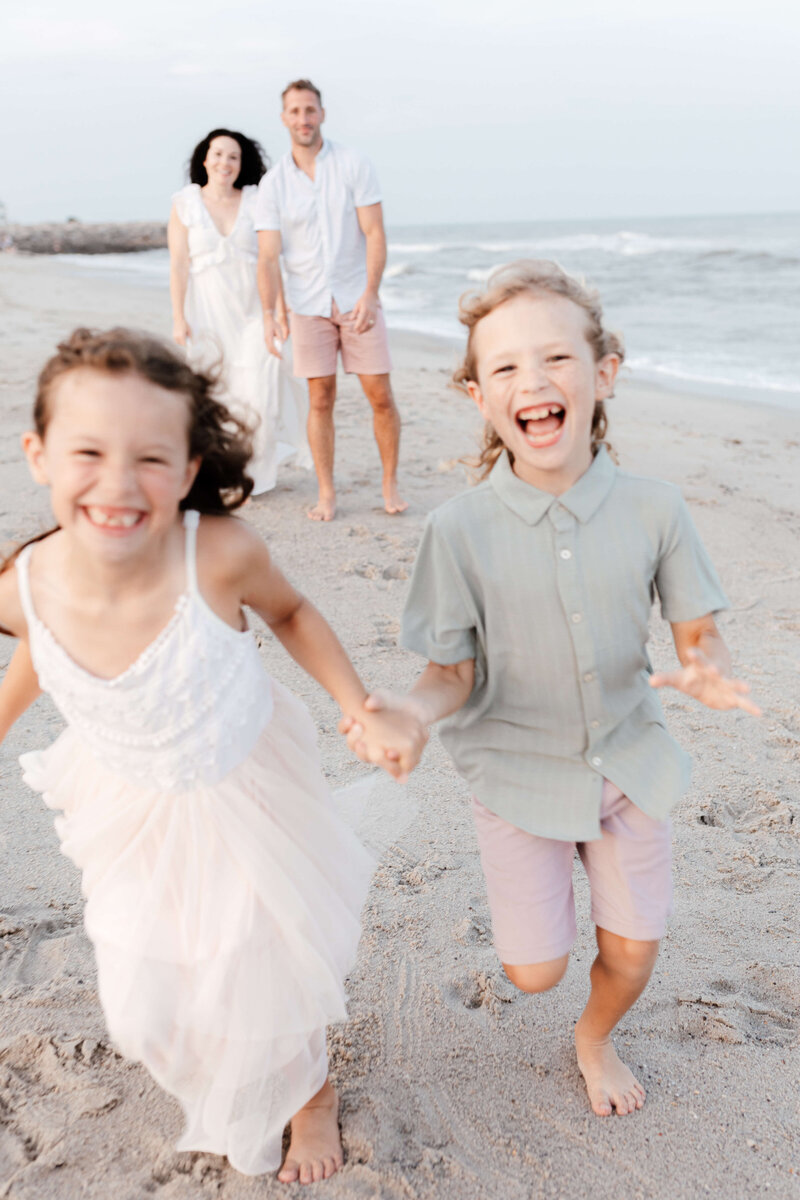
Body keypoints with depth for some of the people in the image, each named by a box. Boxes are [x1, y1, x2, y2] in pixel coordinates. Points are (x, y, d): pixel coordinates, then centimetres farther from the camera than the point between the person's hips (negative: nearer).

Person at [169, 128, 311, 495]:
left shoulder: (256, 202, 6)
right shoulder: (185, 204, 5)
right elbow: (178, 264, 1)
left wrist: (280, 307, -4)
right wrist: (178, 317, -6)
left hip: (253, 308, 1)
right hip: (208, 309, 0)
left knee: (257, 389, -5)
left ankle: (252, 473, 10)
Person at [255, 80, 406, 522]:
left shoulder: (354, 165, -2)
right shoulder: (272, 185, 1)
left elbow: (375, 233, -8)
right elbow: (269, 257, -5)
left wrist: (369, 294, -21)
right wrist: (270, 312, -21)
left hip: (358, 299, -1)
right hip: (308, 305, 1)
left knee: (380, 395, 0)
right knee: (320, 399, 2)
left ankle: (391, 485, 14)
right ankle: (326, 493, 11)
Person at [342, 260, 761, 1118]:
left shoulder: (653, 510, -15)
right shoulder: (459, 530, -19)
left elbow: (697, 632, -5)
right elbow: (456, 673, -13)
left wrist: (704, 674, -28)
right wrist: (409, 710, -35)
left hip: (628, 760, 2)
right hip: (519, 769, -1)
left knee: (632, 954, 13)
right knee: (534, 972, 5)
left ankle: (594, 1040, 50)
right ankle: (534, 859, 40)